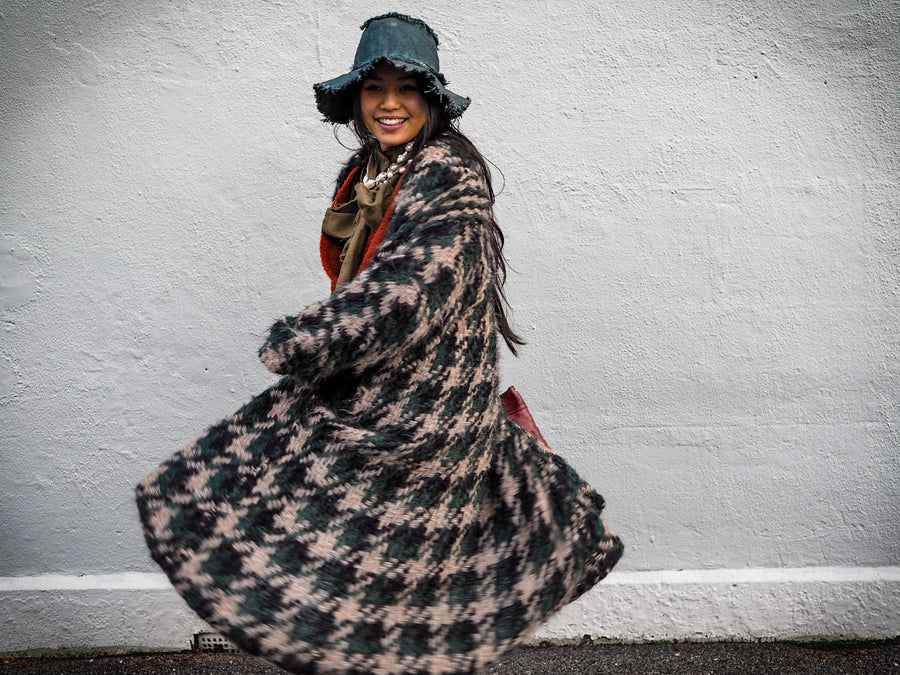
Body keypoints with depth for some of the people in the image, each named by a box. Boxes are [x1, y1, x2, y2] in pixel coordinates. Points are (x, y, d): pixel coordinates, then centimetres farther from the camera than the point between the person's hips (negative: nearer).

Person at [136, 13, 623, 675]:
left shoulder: (449, 174, -18)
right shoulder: (366, 169, 9)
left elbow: (405, 292, -27)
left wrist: (297, 344, -19)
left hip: (423, 395, -8)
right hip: (366, 383, 8)